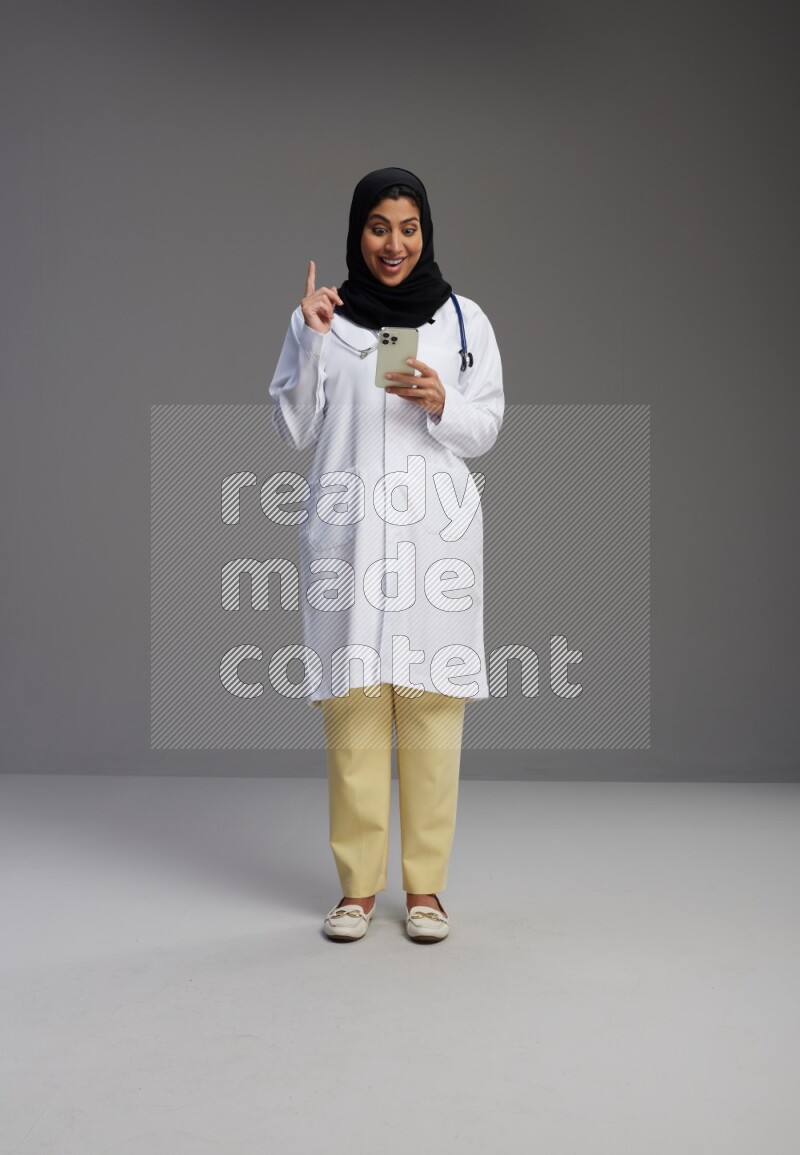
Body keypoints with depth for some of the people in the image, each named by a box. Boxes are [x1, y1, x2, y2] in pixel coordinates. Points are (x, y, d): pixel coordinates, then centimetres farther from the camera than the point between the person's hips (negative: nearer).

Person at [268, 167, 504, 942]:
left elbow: (486, 431, 9)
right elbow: (293, 431, 5)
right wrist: (311, 340, -5)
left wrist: (441, 404, -11)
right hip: (347, 533, 0)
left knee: (431, 709, -1)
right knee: (353, 707, -1)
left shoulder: (464, 319, 8)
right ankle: (357, 885, 11)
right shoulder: (318, 319, 8)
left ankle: (424, 886, 11)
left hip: (436, 535, 0)